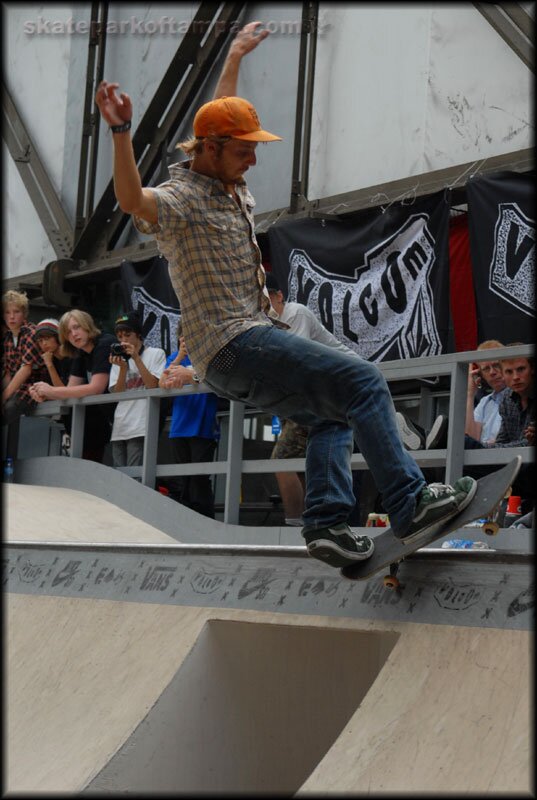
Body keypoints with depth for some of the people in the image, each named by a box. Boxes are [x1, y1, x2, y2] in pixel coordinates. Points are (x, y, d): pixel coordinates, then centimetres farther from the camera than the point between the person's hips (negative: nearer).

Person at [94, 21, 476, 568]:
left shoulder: (229, 185, 14)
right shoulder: (180, 199, -13)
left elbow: (221, 117, 33)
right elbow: (132, 200, -37)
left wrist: (234, 57, 42)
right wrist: (120, 132, -49)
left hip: (254, 339, 11)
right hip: (234, 345, -11)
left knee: (330, 415, 17)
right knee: (363, 382, -17)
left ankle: (326, 522, 4)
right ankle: (409, 504, -19)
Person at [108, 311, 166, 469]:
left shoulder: (156, 354, 6)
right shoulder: (119, 359, 19)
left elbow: (153, 385, -7)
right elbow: (117, 393, 7)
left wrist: (136, 358, -9)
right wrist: (123, 367, -7)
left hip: (141, 428, -5)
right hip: (119, 429, 5)